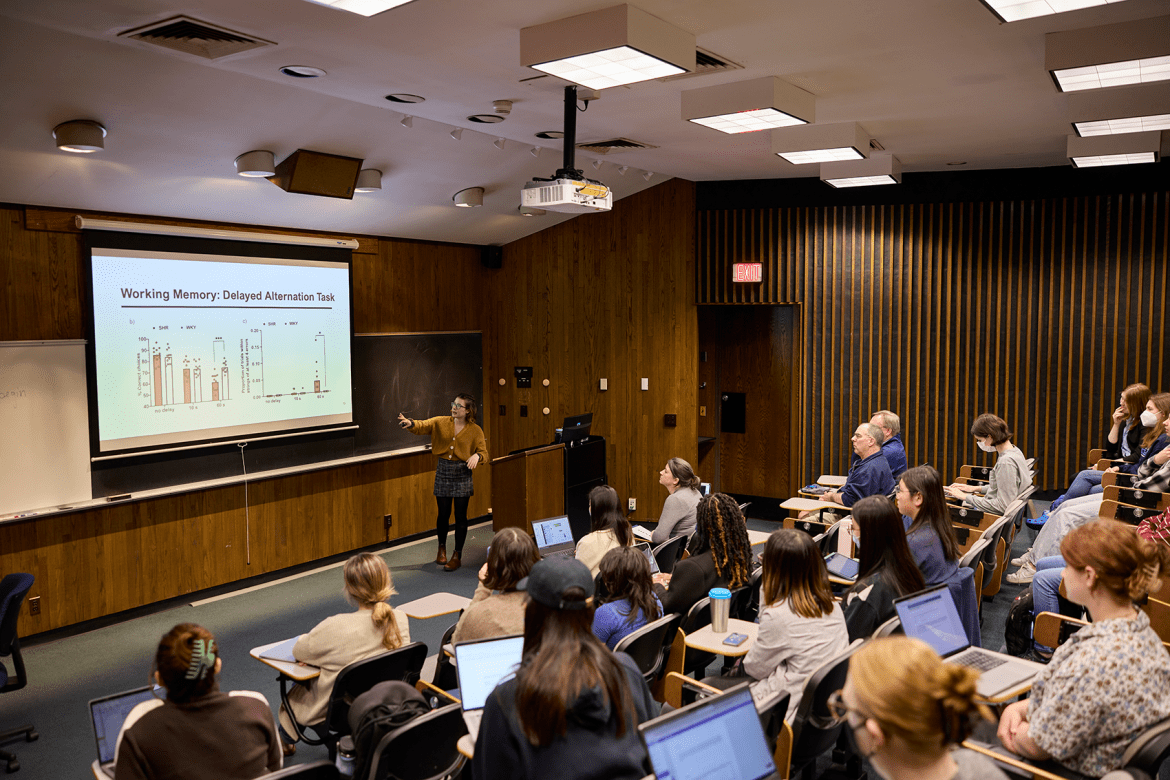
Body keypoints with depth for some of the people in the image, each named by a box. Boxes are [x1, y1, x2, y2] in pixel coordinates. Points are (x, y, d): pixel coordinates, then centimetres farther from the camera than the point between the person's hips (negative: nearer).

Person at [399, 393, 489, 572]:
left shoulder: (475, 430, -3)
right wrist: (410, 423, -33)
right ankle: (442, 547, 33)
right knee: (443, 513, 8)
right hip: (443, 471, 1)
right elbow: (423, 426, -11)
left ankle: (457, 555, 13)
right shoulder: (441, 422, 1)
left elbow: (484, 453, -4)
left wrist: (477, 456, -27)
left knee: (460, 515, 1)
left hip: (462, 473, -1)